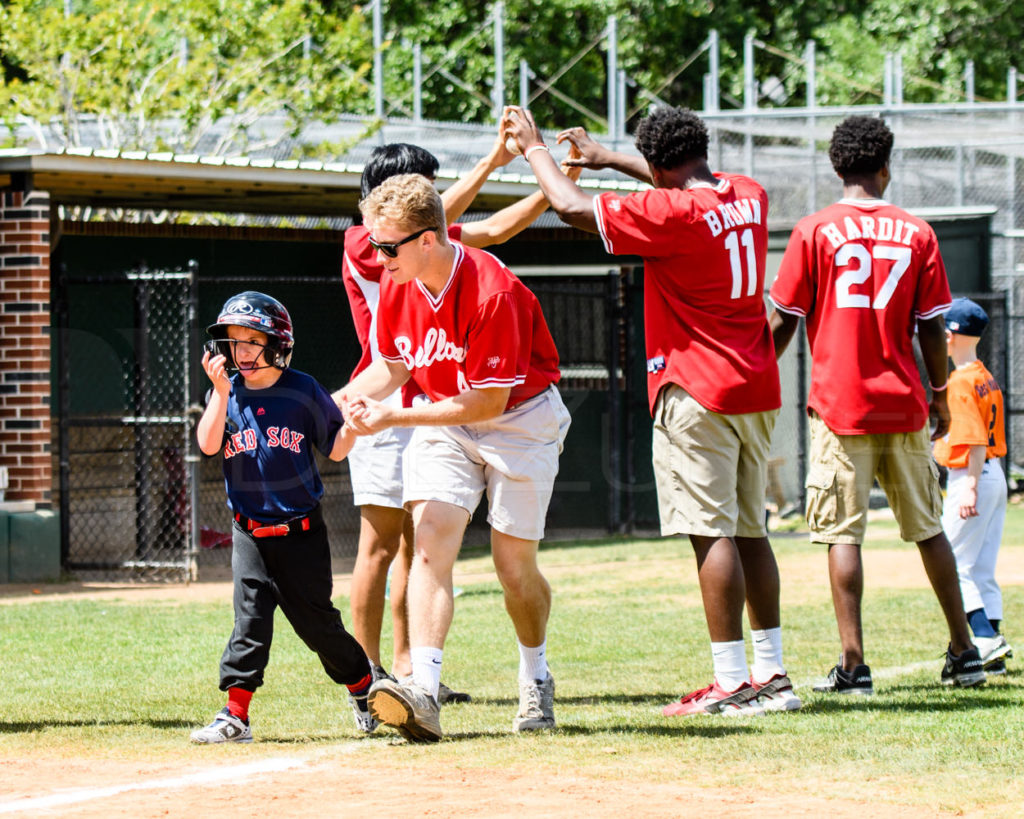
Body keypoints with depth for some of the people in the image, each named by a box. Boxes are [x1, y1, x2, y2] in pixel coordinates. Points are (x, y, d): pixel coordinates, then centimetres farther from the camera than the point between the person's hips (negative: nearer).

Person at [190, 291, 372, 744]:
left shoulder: (303, 391, -3)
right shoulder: (227, 394, 1)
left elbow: (335, 449, 1)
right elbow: (208, 444, -14)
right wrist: (221, 392, -24)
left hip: (301, 530, -1)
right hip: (249, 532, 1)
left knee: (314, 618, 3)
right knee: (250, 617, -7)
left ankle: (364, 685, 25)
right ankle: (235, 714, -7)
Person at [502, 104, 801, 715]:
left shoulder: (674, 213, -16)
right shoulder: (750, 196, 7)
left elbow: (575, 208, -13)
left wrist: (535, 148, 3)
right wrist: (606, 157, 33)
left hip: (697, 392, -8)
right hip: (757, 389, 8)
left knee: (712, 532, -8)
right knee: (750, 529, 13)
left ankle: (733, 684, -12)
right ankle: (772, 676, 14)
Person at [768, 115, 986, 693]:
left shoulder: (814, 231, -4)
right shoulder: (917, 233, 3)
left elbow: (784, 322, -2)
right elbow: (932, 327, 3)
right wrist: (940, 394, 15)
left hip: (840, 404, -3)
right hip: (904, 405, 3)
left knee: (844, 533, -3)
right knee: (928, 527, 13)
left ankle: (854, 664, -10)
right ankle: (964, 652, 18)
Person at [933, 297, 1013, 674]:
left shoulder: (960, 382, -15)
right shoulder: (987, 379, 13)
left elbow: (975, 441, -22)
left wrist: (970, 487, -25)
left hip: (970, 475, -9)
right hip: (995, 476, 9)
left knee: (956, 567, -6)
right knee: (982, 571, 11)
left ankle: (987, 639, -16)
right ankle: (993, 656, 9)